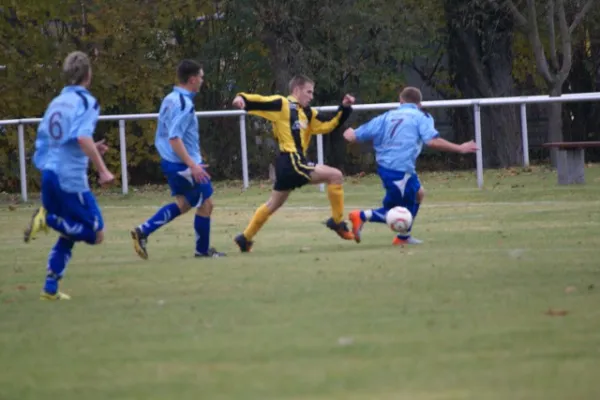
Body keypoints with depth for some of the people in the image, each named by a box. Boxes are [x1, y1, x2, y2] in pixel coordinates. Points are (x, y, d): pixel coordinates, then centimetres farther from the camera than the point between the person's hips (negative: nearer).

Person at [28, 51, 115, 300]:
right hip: (71, 178, -8)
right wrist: (102, 170, -24)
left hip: (49, 174, 8)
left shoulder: (56, 102, 15)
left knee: (68, 234, 20)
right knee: (96, 234, 0)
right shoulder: (86, 101, -8)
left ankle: (51, 288, 11)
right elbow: (83, 137, -25)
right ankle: (48, 219, -17)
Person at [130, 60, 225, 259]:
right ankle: (202, 249, 17)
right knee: (205, 203, 5)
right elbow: (174, 138, -27)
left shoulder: (170, 99, 9)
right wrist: (192, 165, -28)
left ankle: (143, 231, 9)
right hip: (184, 165, -9)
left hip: (170, 161, 9)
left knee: (183, 204, 18)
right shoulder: (184, 104, -20)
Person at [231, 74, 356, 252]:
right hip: (291, 161, -10)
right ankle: (337, 222, -5)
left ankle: (246, 238, 28)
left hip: (288, 164, 10)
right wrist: (242, 98, -35)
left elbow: (329, 125, 15)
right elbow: (259, 102, -15)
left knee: (274, 204, 21)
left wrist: (344, 108, 5)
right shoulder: (282, 104, -6)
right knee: (335, 175, -12)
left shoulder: (307, 113, 18)